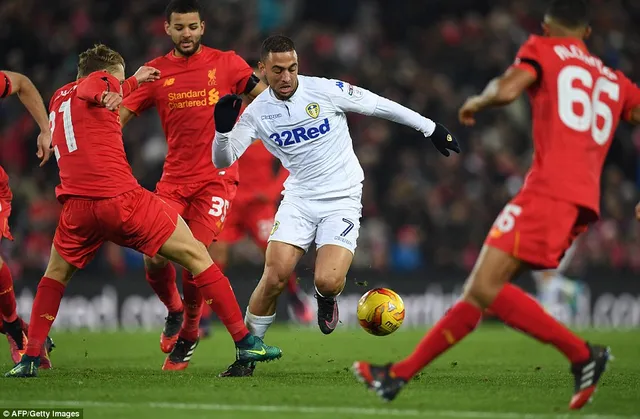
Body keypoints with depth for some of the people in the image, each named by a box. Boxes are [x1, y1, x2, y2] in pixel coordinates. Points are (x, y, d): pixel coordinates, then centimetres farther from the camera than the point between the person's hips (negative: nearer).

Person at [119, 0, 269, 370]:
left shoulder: (226, 63, 3)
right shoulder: (156, 72, 7)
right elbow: (120, 114, 4)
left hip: (217, 178, -2)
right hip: (174, 179, 2)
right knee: (154, 258, -11)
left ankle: (189, 334, 13)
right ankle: (174, 310, 23)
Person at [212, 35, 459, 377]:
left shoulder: (325, 90, -9)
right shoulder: (257, 112, -2)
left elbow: (379, 105, 1)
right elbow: (223, 161, -2)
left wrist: (430, 128, 6)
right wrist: (222, 129, -24)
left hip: (342, 198, -2)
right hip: (298, 198, 2)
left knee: (327, 282, -21)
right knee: (275, 276, -15)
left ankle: (326, 297, 18)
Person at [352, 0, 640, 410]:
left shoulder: (542, 49, 8)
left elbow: (506, 90, -10)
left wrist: (477, 102, 11)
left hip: (549, 189, -8)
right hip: (585, 202, 8)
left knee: (486, 288, -15)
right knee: (479, 290, 6)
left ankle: (582, 353, -18)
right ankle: (399, 374, 7)